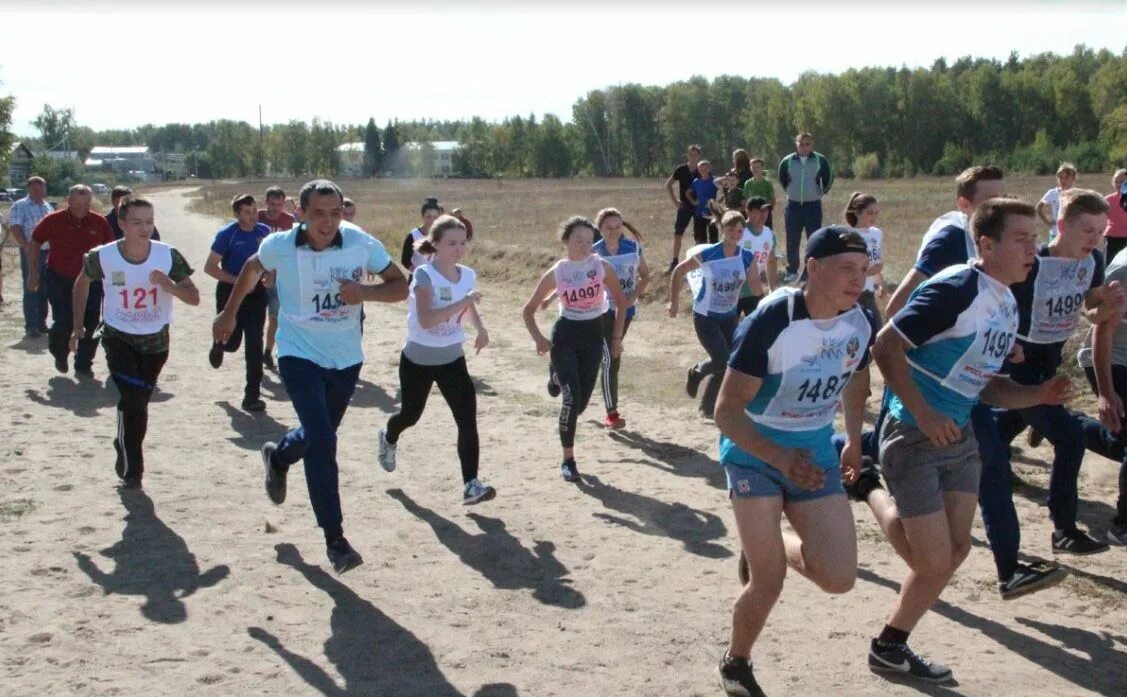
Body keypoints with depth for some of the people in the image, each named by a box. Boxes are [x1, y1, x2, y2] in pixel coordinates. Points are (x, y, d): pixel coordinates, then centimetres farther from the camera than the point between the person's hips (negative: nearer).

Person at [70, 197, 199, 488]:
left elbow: (194, 298, -13)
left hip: (155, 340, 2)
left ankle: (126, 449, 42)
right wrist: (78, 325, 7)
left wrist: (168, 284, -32)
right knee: (133, 397, -19)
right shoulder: (103, 256, -16)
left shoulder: (168, 256, -16)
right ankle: (131, 468, -4)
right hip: (118, 337, -2)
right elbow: (82, 283, 6)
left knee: (138, 402, 14)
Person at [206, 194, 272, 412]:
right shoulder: (227, 235, -13)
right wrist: (237, 281, -21)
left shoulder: (264, 231, -1)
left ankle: (252, 395, 1)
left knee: (254, 344, -4)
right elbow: (210, 267, -12)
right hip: (230, 293, -2)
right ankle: (219, 345, 45)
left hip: (256, 292, 2)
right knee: (232, 342, 5)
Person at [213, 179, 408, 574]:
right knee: (322, 441, -16)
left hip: (346, 359, 3)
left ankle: (278, 457, 58)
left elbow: (400, 287, -9)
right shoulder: (280, 246, -14)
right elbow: (253, 269, 8)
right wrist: (229, 313, 14)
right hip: (300, 356, -3)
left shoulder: (362, 244, -15)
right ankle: (334, 539, -8)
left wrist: (364, 293, -28)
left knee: (320, 435, 22)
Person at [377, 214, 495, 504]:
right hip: (418, 359, -3)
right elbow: (426, 320, -35)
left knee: (468, 418, -13)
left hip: (452, 359, 4)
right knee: (411, 414, 18)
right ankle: (389, 439, 54)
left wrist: (480, 328, -3)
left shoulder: (468, 275, -4)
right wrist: (461, 303, -40)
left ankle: (471, 485, -12)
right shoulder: (424, 275, -22)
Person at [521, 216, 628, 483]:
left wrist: (617, 337, 3)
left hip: (593, 334, 2)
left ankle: (559, 378, 39)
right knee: (572, 398, -16)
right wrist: (538, 338, -12)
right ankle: (568, 460, -1)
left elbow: (621, 301, 7)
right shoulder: (556, 273, -7)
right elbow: (529, 309, 2)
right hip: (565, 334, -2)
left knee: (581, 402, 3)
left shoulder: (603, 267, -5)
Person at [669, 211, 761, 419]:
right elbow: (679, 271, -6)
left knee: (727, 366, 6)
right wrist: (674, 301, -5)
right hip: (705, 317, -4)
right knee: (722, 362, -15)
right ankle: (696, 372, 19)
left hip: (730, 317, 4)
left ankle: (708, 407, 26)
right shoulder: (707, 255, -19)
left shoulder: (748, 258, -9)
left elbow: (757, 291, -6)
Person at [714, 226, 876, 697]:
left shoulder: (862, 323, -10)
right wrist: (780, 458, -38)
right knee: (768, 582, -7)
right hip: (754, 451, -5)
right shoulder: (772, 320, -27)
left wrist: (854, 442, 19)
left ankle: (768, 547, 28)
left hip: (815, 451, 5)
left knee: (839, 578, -4)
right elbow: (727, 411, -26)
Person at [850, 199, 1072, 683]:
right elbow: (885, 348, -22)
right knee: (934, 560, -6)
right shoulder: (956, 289, -19)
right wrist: (925, 415, -24)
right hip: (914, 438, -9)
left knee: (955, 551, 10)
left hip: (959, 437, 9)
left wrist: (1037, 395, 0)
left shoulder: (1007, 304, 9)